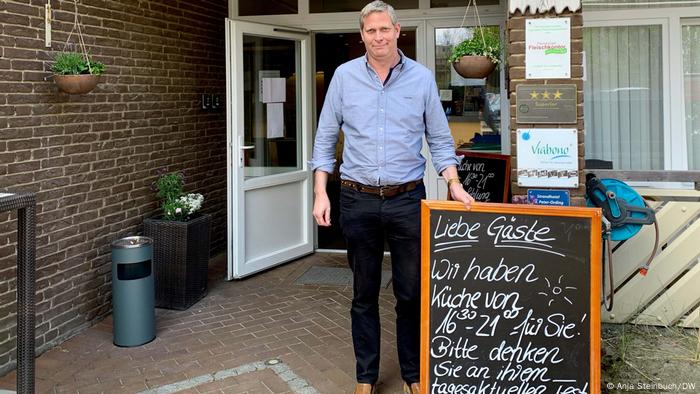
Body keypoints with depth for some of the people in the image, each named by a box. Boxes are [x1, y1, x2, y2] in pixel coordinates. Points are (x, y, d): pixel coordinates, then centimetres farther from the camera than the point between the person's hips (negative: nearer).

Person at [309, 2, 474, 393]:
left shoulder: (422, 78, 1)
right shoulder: (344, 76, 2)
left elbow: (440, 139, 6)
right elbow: (326, 138, 5)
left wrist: (455, 184, -8)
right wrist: (321, 193, -2)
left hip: (408, 199, 0)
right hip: (359, 200, 0)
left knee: (412, 292, 7)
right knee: (364, 293, 10)